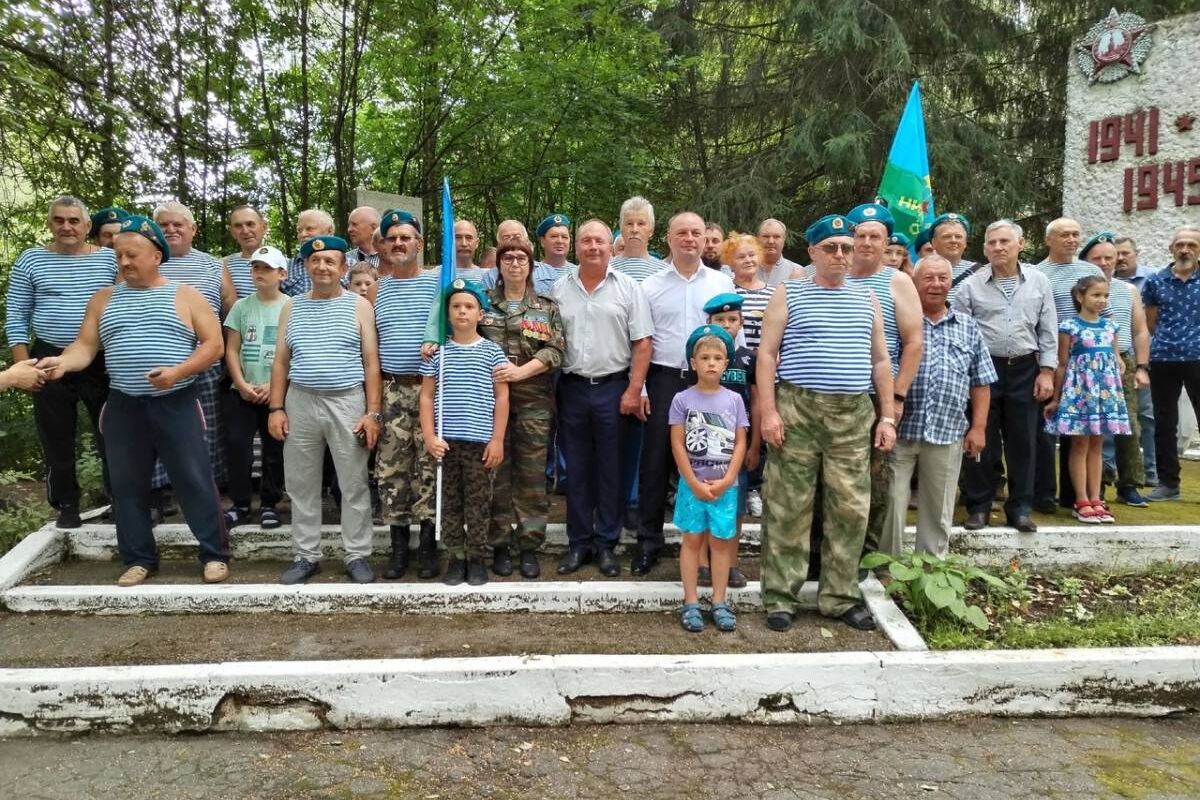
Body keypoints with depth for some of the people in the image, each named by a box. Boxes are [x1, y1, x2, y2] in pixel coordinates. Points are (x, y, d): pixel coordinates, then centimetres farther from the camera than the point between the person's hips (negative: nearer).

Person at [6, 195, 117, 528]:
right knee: (57, 440, 8)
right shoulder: (31, 260, 3)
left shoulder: (109, 259, 3)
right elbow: (16, 316, 4)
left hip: (102, 361, 0)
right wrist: (23, 363, -4)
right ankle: (66, 506, 20)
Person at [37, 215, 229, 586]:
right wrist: (62, 361, -17)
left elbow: (214, 344, -4)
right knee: (127, 485, 8)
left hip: (176, 404, -3)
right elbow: (85, 345, 5)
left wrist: (177, 372, -18)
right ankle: (139, 558, 21)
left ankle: (215, 553, 6)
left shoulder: (185, 296, 1)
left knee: (194, 480, -3)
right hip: (123, 406, 4)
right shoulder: (103, 299, 11)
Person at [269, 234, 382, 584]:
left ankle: (357, 556, 13)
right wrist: (276, 408, 2)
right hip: (300, 403, 3)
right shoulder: (292, 307, 11)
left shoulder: (359, 305, 2)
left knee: (354, 485, 2)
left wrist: (373, 412, -8)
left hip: (348, 403, -3)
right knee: (301, 485, 8)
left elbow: (371, 362, -1)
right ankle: (306, 556, 20)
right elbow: (281, 361, 11)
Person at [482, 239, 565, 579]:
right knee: (496, 471, 3)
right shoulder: (484, 302, 11)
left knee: (531, 473, 2)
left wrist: (521, 371, -16)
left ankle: (529, 547, 11)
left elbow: (555, 350, -3)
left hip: (533, 399, 0)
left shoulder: (546, 307, 8)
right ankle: (499, 545, 13)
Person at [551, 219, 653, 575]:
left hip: (613, 387, -2)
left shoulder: (628, 288, 0)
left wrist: (633, 391, -10)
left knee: (610, 469, 5)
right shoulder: (560, 289, 8)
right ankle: (578, 543, 20)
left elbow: (642, 344, -3)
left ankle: (606, 544, 17)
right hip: (572, 387, 3)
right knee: (577, 469, 9)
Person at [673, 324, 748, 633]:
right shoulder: (682, 399, -3)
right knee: (692, 540, 5)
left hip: (725, 486, 2)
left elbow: (740, 443, 1)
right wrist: (695, 483, -10)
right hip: (692, 484, -1)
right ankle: (690, 603, 12)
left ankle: (719, 602, 16)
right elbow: (677, 445, -5)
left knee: (721, 541, 8)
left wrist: (726, 481, -8)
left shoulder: (734, 400, 2)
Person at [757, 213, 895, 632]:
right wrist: (768, 411, -10)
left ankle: (840, 596, 17)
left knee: (850, 508, 4)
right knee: (789, 507, 0)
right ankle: (780, 596, 10)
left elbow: (880, 360, 17)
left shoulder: (867, 299, 16)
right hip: (796, 410, -3)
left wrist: (887, 416, 10)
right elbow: (767, 354, -1)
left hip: (853, 414, 4)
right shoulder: (788, 295, 5)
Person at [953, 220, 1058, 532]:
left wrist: (1047, 372, 1)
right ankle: (978, 506, 15)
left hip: (1024, 370, 2)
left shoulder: (1039, 281, 6)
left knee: (1023, 442, 6)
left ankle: (1020, 508, 17)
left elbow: (1048, 330, 7)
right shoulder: (970, 285, 1)